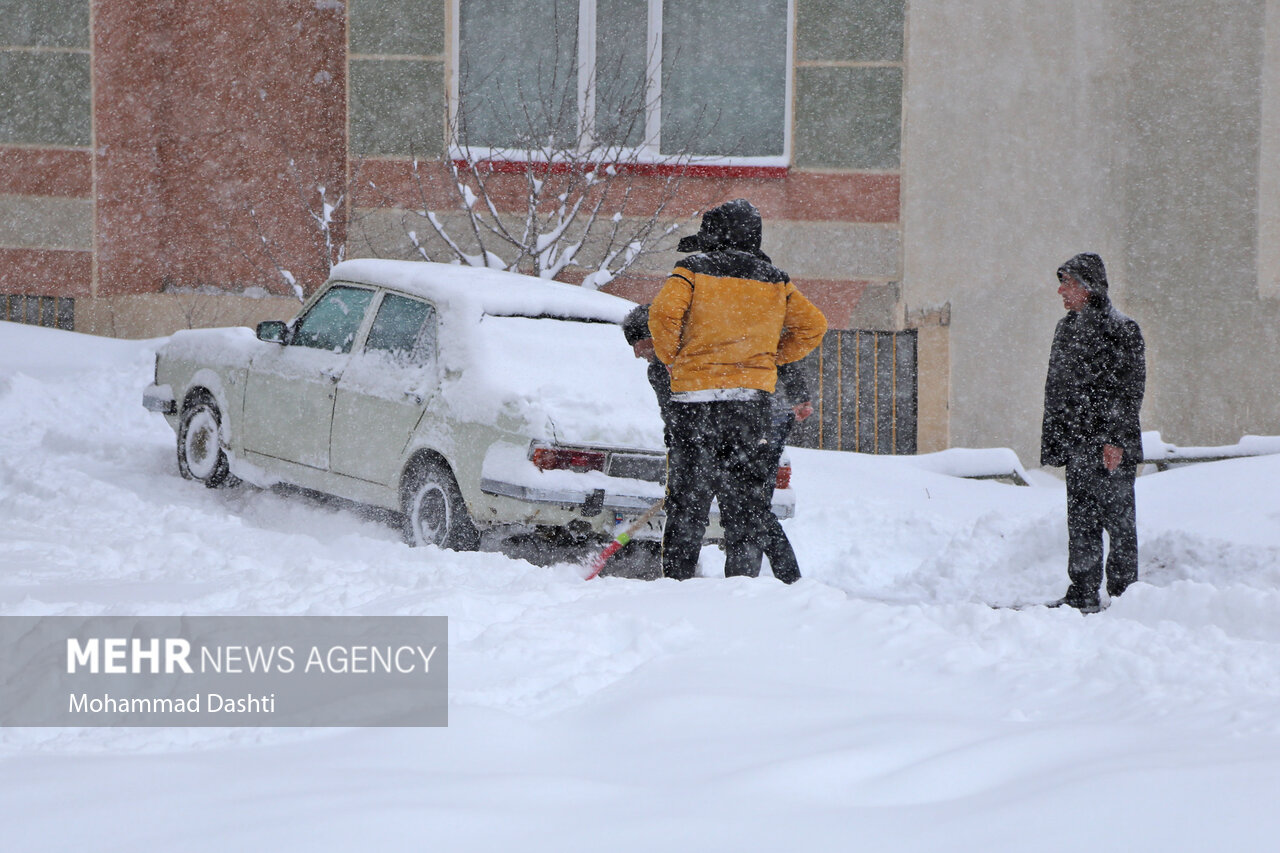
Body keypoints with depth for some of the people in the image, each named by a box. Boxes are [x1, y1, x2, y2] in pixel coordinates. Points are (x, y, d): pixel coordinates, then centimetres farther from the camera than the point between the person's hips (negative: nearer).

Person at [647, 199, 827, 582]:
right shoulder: (775, 282, 12)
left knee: (687, 501, 2)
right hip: (753, 399, 2)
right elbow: (812, 325, 13)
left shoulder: (693, 270, 0)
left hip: (694, 396, -2)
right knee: (747, 504, 6)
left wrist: (672, 359, 1)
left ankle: (677, 580, 0)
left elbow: (664, 312, -14)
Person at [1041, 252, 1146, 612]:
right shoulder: (1066, 328, 16)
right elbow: (1055, 389, 21)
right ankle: (1082, 593, 12)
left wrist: (1115, 439, -18)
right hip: (1075, 444, 7)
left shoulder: (1121, 330, -7)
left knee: (1118, 519, -3)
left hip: (1111, 447, -7)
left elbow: (1130, 390, -11)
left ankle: (1122, 593, 2)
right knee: (1080, 520, 8)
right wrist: (1052, 440, 16)